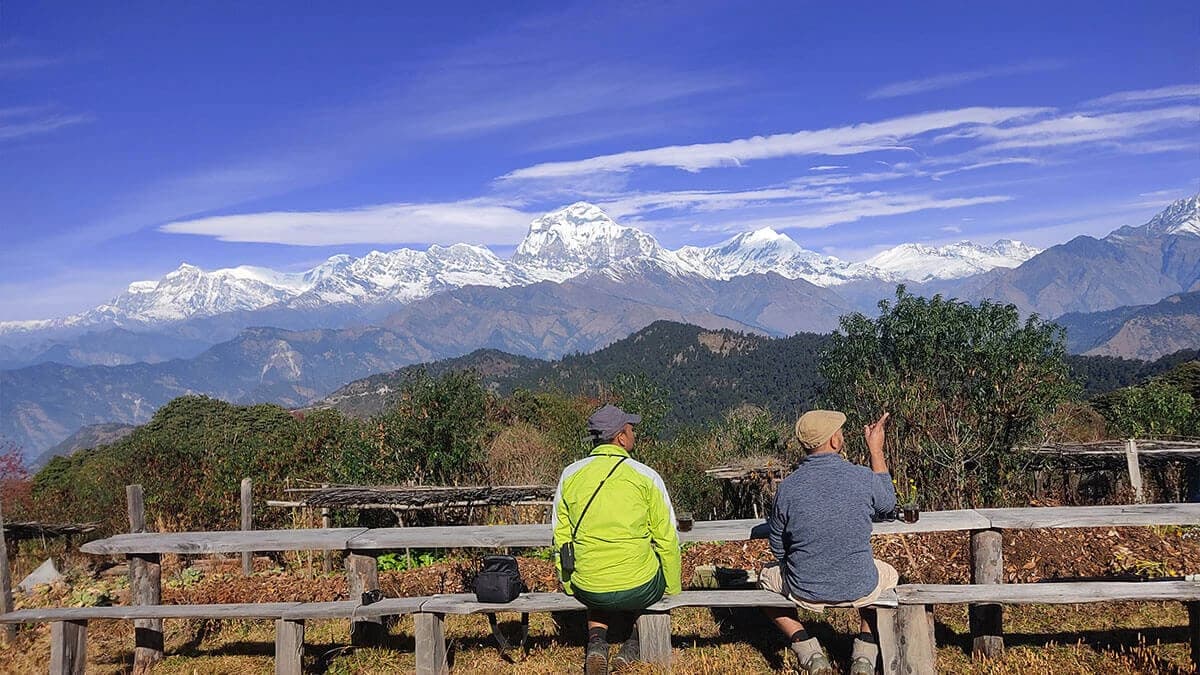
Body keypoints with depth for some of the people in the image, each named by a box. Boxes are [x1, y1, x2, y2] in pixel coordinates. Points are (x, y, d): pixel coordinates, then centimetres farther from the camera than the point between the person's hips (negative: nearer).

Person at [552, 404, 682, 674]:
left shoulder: (570, 475, 1)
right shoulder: (646, 476, -8)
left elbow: (561, 536, 7)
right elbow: (667, 538, -1)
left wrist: (568, 585, 20)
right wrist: (672, 589, 13)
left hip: (587, 590, 3)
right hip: (640, 589, -3)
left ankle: (596, 641, 14)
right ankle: (633, 645, 19)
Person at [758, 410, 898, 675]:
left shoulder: (787, 488, -15)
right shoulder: (863, 478, -15)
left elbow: (778, 549, -1)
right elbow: (888, 505, 11)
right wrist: (876, 451, 15)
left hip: (804, 591, -1)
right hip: (860, 588, 1)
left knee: (766, 577, 30)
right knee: (888, 574, 35)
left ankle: (809, 653, 14)